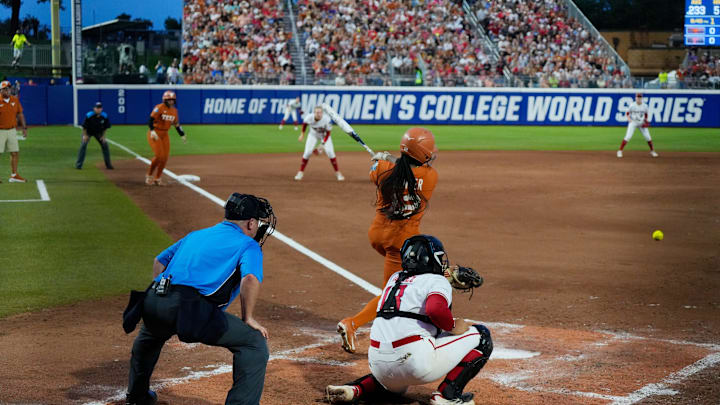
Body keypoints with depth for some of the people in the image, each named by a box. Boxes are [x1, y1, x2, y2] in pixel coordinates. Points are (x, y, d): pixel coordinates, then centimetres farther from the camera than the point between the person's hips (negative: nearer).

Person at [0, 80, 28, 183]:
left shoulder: (15, 100, 7)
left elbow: (20, 114, 14)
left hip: (12, 131, 5)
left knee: (15, 152, 4)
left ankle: (14, 175, 12)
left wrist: (24, 128, 9)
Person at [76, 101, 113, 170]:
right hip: (88, 132, -3)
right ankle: (78, 164, -12)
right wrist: (85, 135, -16)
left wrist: (103, 136, -6)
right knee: (83, 145, -18)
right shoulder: (89, 116, -28)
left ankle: (108, 164, 10)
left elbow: (105, 127, -4)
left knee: (105, 145, -3)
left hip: (98, 132, 3)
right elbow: (84, 126, -17)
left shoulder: (104, 116, -18)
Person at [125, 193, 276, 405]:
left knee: (150, 334, 42)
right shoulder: (248, 245, 9)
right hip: (192, 309, -7)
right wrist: (248, 319, 1)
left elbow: (159, 261, 35)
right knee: (255, 342, 1)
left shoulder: (196, 235, 30)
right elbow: (251, 279, -10)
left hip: (152, 302, 7)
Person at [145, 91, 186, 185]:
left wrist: (182, 135, 16)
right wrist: (152, 131, -34)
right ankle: (149, 176, 4)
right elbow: (151, 120, -21)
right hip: (154, 134, -7)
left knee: (165, 158, 2)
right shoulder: (159, 108, -14)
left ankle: (157, 178, 15)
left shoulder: (174, 110, 8)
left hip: (165, 135, 7)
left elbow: (176, 124, 18)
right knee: (159, 156, -15)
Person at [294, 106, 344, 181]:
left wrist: (323, 144, -29)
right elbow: (305, 123, -3)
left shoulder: (327, 119, -33)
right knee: (307, 152, -13)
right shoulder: (309, 117, -28)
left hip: (324, 136, -1)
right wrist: (302, 134, 3)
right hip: (313, 135, 1)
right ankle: (301, 172, 3)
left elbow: (328, 133, -22)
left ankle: (337, 173, -3)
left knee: (330, 152, -16)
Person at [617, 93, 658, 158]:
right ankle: (620, 151, -8)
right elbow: (627, 113, -3)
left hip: (641, 123, 3)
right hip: (633, 123, -3)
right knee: (628, 137, -15)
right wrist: (629, 119, -20)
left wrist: (645, 120, -2)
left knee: (648, 137, 1)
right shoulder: (632, 106, -12)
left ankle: (652, 151, 20)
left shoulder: (645, 106, -3)